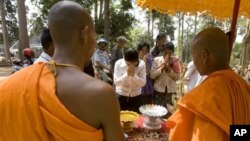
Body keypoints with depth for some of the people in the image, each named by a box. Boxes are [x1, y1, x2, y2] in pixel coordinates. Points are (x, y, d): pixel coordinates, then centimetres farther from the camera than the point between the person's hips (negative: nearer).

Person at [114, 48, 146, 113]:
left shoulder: (141, 64, -14)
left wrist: (134, 75, -28)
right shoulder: (118, 63, -15)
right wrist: (127, 74, -28)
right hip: (121, 96, 0)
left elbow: (143, 83, -14)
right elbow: (116, 82, -16)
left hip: (136, 96, 1)